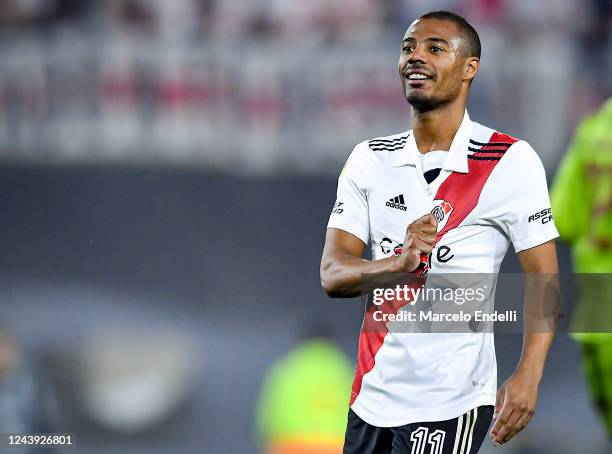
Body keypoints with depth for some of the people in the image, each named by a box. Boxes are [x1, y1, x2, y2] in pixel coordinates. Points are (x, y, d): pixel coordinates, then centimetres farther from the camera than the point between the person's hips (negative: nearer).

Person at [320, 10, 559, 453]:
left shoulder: (510, 162, -6)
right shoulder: (371, 159, 7)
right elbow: (332, 275, 0)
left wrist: (528, 377, -21)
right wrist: (400, 261, -21)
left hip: (449, 404, -5)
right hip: (373, 396, 5)